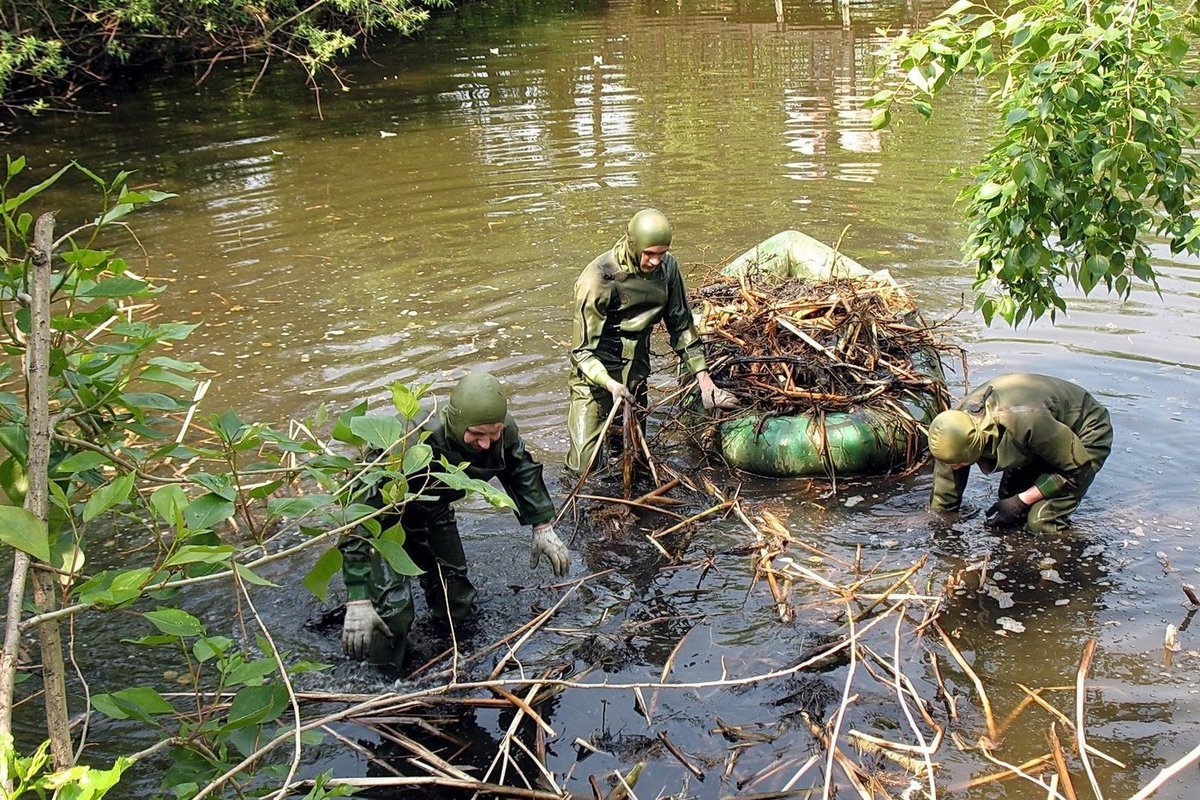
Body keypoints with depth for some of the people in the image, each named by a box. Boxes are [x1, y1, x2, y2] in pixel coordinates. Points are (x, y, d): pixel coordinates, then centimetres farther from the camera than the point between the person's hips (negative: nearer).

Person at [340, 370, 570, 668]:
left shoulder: (501, 431, -26)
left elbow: (522, 471, -1)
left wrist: (543, 527, -3)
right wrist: (358, 601, -45)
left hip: (433, 512, 6)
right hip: (386, 513, -5)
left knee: (457, 607, 14)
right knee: (392, 613, -20)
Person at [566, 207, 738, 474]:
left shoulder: (667, 267, -6)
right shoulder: (598, 278, -22)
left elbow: (681, 324, 6)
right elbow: (582, 351, -19)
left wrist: (703, 377, 1)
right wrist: (610, 384, -36)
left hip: (636, 375, 5)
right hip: (596, 375, -5)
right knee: (584, 465, -6)